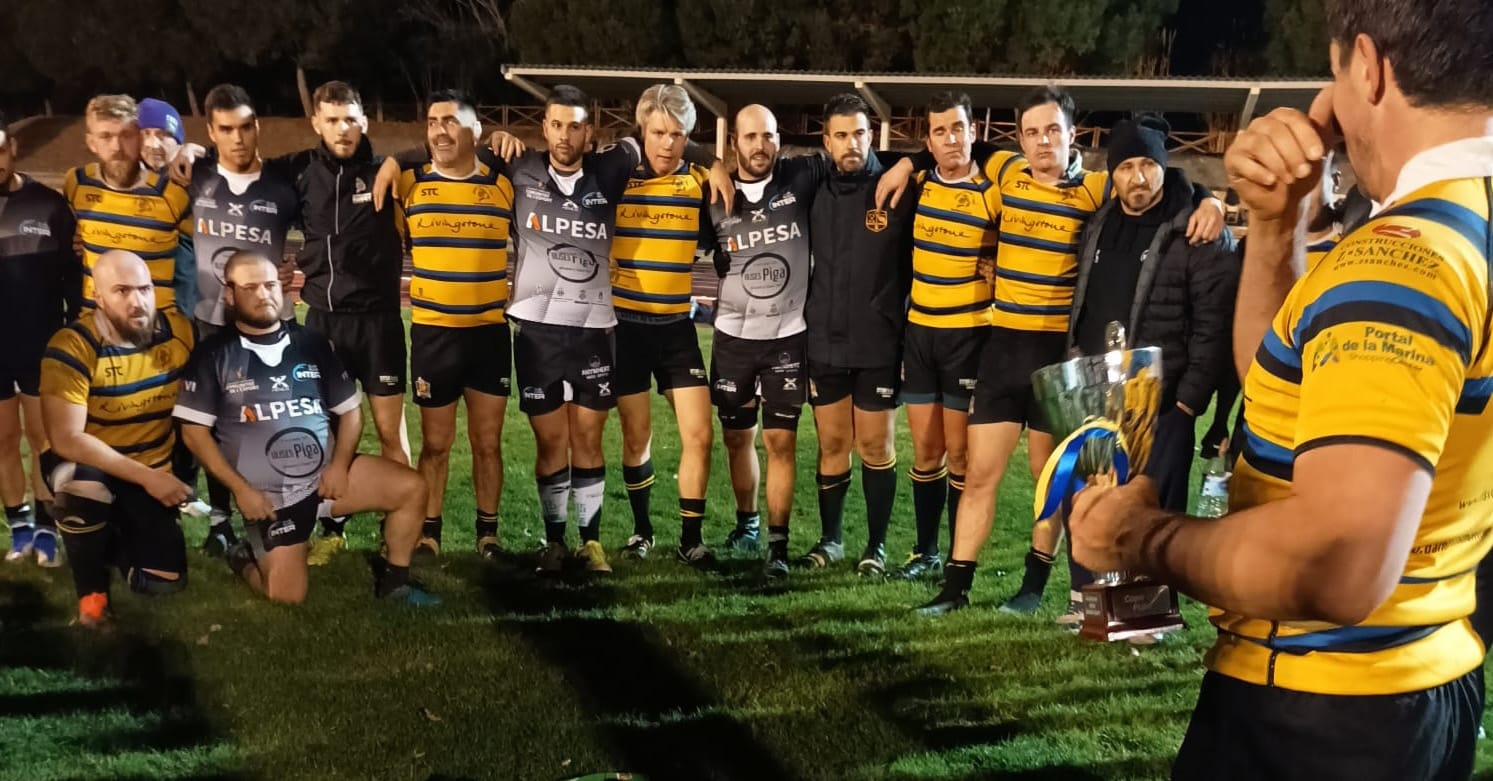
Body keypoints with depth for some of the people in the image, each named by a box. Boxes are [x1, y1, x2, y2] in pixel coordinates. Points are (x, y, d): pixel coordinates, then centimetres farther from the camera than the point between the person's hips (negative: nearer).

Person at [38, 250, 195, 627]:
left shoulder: (178, 329, -10)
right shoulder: (72, 346, -20)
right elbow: (66, 440, -24)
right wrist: (144, 477, -28)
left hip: (154, 472, 3)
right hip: (84, 466, -3)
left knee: (165, 580, -7)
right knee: (85, 488, -39)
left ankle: (115, 535, 27)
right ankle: (91, 591, -12)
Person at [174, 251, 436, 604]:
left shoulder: (311, 343, 6)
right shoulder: (214, 355, -1)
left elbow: (349, 410, 8)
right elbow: (195, 431, -3)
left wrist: (339, 466, -9)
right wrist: (240, 489, -11)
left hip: (326, 474, 3)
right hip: (268, 495, -3)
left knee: (411, 488, -15)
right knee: (287, 595, -13)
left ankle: (393, 581, 3)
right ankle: (246, 558, 22)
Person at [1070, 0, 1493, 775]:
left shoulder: (1405, 252, -24)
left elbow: (1339, 563, -35)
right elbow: (1282, 376, 14)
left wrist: (1142, 536, -20)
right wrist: (1276, 222, 3)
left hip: (1314, 713, -9)